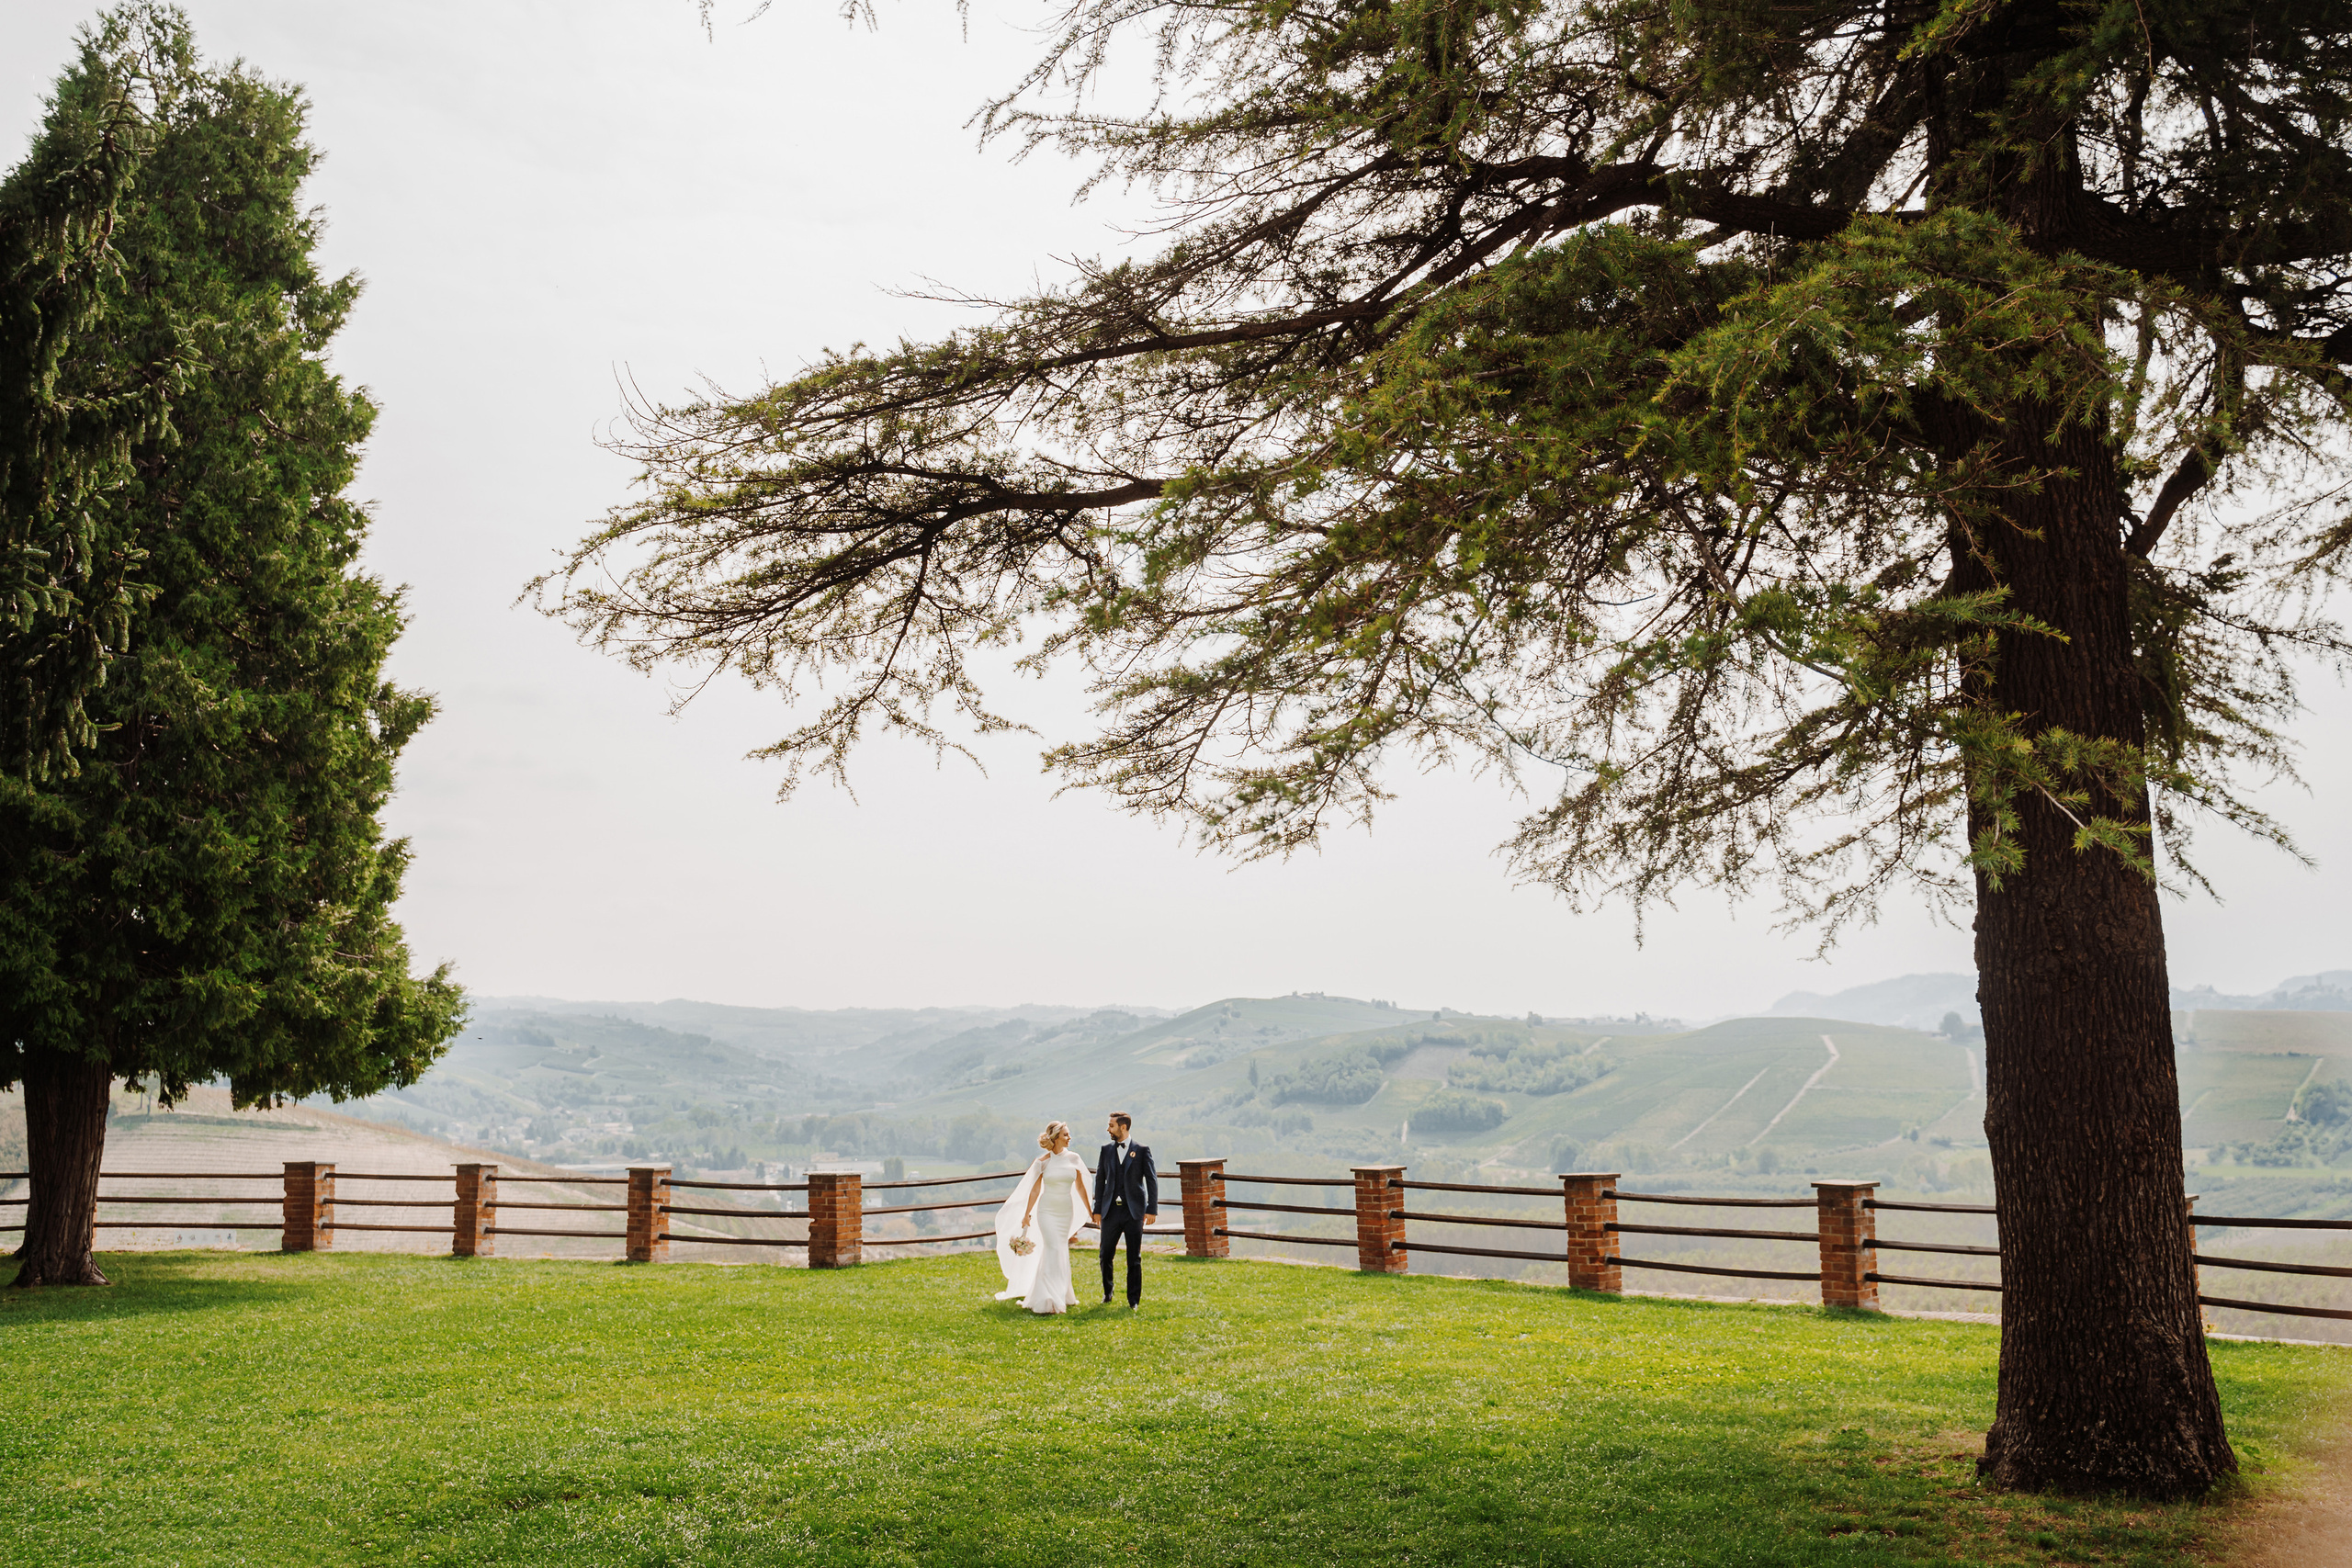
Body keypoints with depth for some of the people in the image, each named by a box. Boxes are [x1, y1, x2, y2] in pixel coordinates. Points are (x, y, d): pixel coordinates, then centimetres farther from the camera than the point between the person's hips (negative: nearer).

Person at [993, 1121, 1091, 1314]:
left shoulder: (1073, 1159, 2)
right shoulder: (1043, 1162, -6)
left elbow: (1080, 1187, 10)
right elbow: (1035, 1189, -1)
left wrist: (1090, 1211, 13)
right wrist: (1027, 1214, -2)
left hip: (1066, 1211, 4)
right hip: (1047, 1211, -3)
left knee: (1061, 1252, 9)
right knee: (1054, 1250, -12)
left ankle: (1061, 1295, 22)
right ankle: (1049, 1300, -11)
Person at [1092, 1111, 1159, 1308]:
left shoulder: (1141, 1150, -1)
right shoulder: (1106, 1150, 8)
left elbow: (1152, 1180, -1)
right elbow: (1100, 1179, 12)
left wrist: (1152, 1209, -7)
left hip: (1134, 1211, -3)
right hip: (1111, 1210, 3)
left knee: (1134, 1258, 2)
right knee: (1106, 1255, 5)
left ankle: (1134, 1300, 11)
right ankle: (1107, 1292, 28)